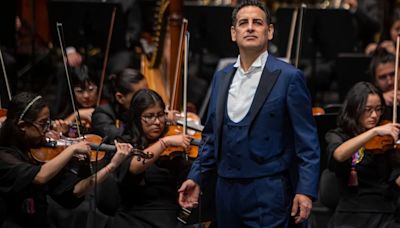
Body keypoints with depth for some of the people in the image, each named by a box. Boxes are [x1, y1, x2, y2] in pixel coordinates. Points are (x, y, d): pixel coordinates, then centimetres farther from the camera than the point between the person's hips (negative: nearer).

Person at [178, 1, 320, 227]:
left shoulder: (289, 77, -6)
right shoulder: (222, 77, 12)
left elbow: (307, 140, -8)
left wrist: (306, 190, -15)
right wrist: (196, 177, 9)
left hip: (267, 191, -6)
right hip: (227, 189, 6)